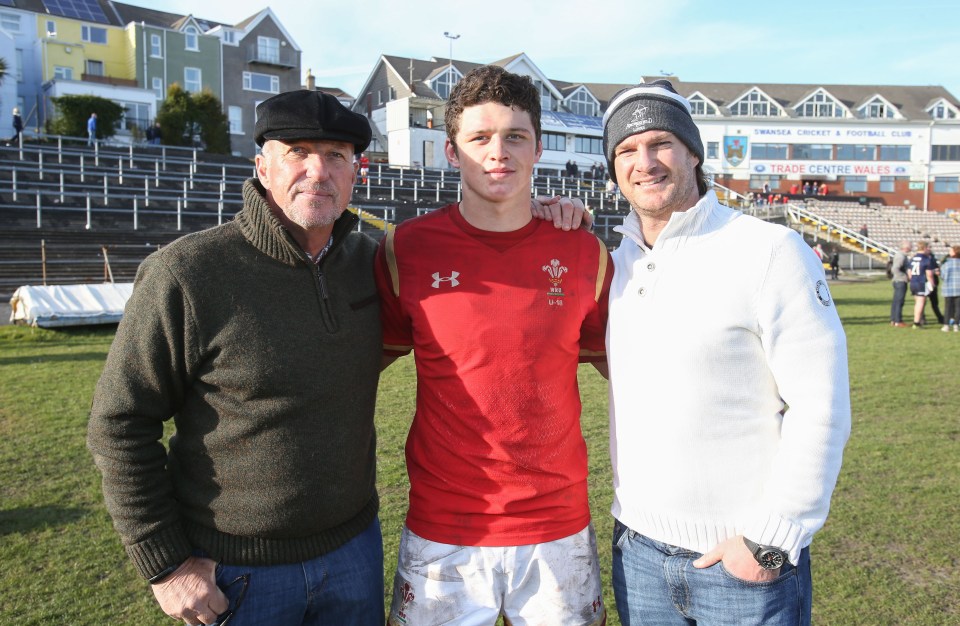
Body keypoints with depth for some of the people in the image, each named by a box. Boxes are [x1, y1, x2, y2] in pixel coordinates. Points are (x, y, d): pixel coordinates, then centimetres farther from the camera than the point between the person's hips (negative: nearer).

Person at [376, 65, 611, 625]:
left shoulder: (584, 254, -3)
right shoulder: (407, 249, -6)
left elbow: (622, 363, 10)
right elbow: (375, 354, 5)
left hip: (559, 530, 1)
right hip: (441, 534, -1)